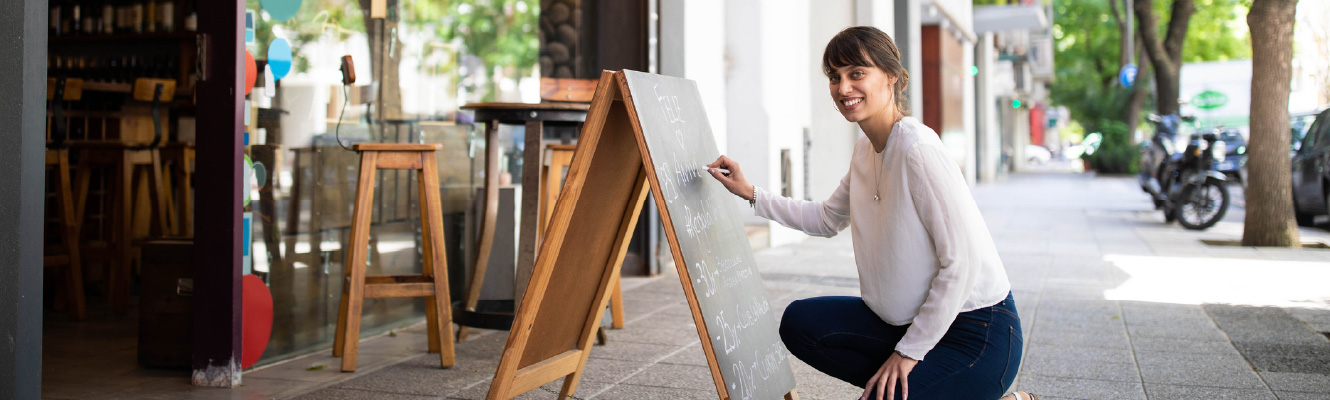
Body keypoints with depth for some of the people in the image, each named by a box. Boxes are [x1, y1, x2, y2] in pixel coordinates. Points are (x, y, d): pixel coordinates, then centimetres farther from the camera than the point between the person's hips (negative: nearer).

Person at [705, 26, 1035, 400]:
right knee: (800, 322, 0)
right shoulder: (865, 149, 6)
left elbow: (962, 262, -23)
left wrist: (909, 351, -17)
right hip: (914, 319, 9)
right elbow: (828, 219, 24)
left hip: (976, 334, -9)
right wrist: (751, 194, 15)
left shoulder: (918, 148, -22)